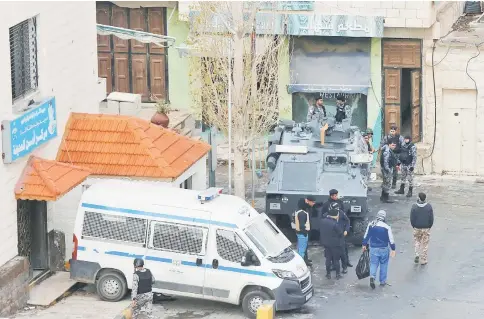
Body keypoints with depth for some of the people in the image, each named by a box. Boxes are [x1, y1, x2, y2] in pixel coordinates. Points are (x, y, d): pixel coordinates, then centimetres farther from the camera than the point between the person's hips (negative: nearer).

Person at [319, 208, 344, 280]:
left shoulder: (322, 221, -6)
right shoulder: (335, 224, -26)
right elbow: (340, 233, -15)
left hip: (326, 243, 5)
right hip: (335, 244, -5)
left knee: (328, 259, 17)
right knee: (336, 259, 9)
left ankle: (328, 274, 24)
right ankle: (337, 274, 19)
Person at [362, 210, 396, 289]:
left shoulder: (370, 225, -4)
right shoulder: (386, 227, -13)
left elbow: (366, 236, 6)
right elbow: (391, 239, -8)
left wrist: (364, 245, 21)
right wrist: (393, 249, 2)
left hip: (373, 248, 2)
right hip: (384, 249, -2)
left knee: (373, 263, 7)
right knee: (383, 265, 13)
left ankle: (372, 276, -19)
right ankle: (382, 281, 19)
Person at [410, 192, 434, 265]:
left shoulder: (414, 207, -12)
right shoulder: (429, 207, -11)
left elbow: (412, 218, -7)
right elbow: (431, 218, -6)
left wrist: (414, 226, 9)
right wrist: (429, 226, 9)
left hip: (417, 228, 0)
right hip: (426, 229, 0)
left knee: (417, 241, 23)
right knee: (424, 244, 9)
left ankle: (417, 255, 7)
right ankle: (423, 260, 15)